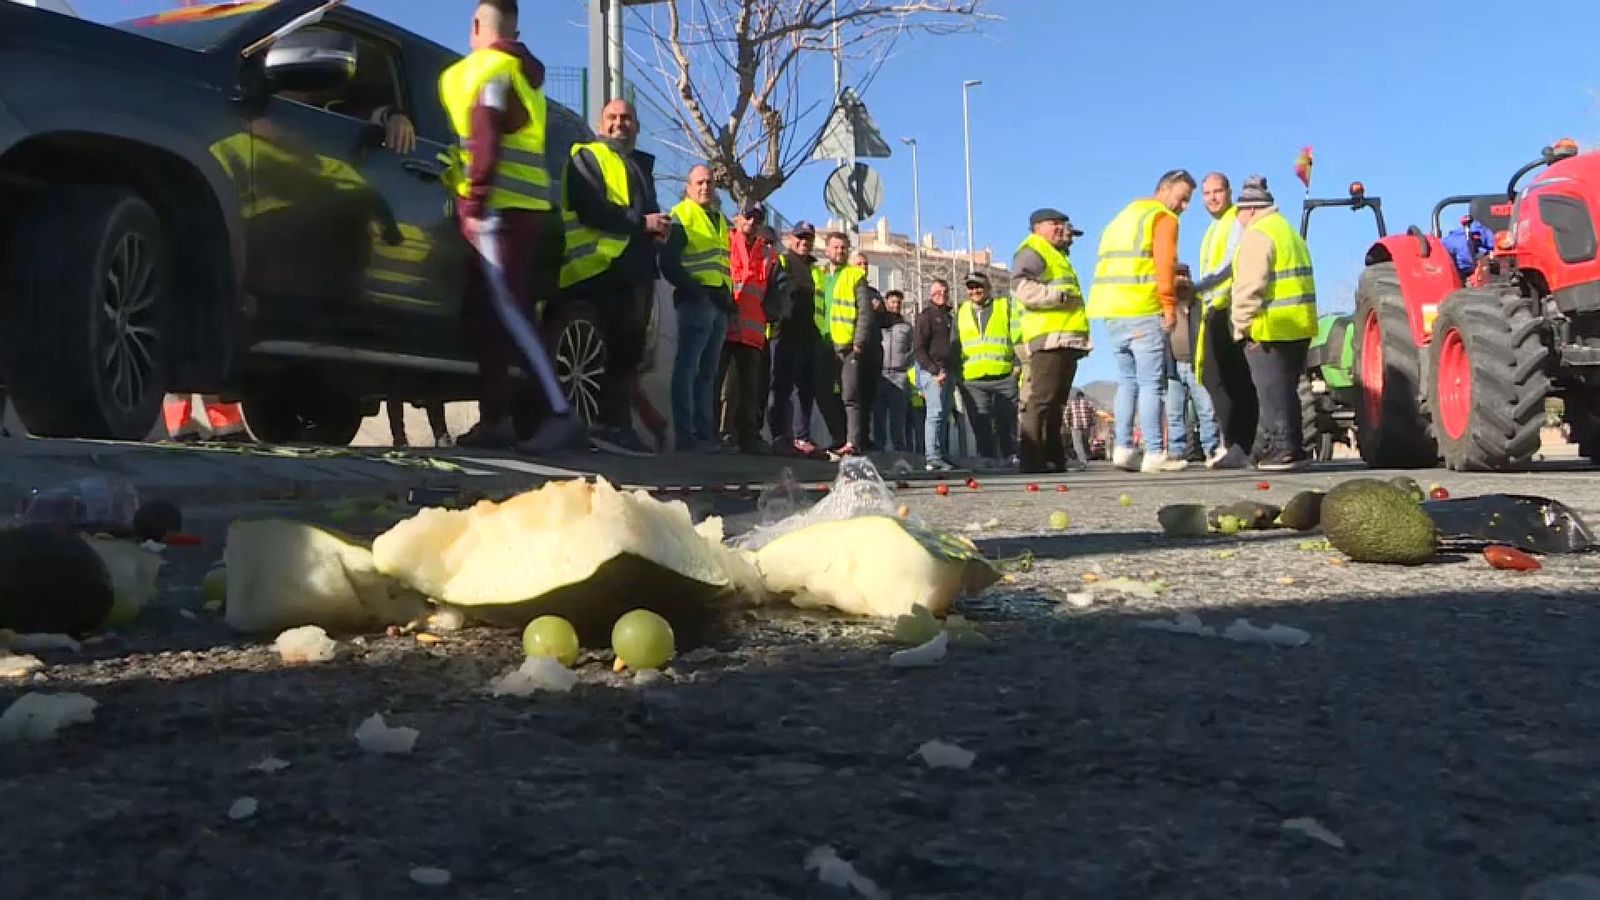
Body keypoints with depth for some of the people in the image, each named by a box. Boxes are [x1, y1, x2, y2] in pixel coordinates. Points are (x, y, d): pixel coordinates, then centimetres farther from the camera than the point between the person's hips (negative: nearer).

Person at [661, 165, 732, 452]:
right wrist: (692, 289, -16)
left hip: (720, 303, 8)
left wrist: (729, 295, 12)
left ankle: (705, 433, 12)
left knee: (707, 372, 9)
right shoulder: (682, 215, -1)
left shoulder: (721, 220, 23)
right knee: (688, 367, -9)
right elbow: (668, 262, -9)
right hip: (697, 301, -8)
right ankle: (685, 434, -10)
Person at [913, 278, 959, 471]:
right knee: (935, 413, -14)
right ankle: (933, 458, -18)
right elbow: (918, 348, -9)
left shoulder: (949, 317, 23)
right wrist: (935, 370, -17)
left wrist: (956, 371, 16)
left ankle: (943, 455, 10)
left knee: (944, 416, 8)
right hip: (932, 371, -8)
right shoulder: (926, 315, -2)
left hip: (948, 373, 8)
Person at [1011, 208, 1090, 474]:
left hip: (1067, 342, 11)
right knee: (1041, 400, -15)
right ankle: (1032, 460, -19)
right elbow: (1021, 287, -18)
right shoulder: (1031, 252, -1)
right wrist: (1059, 295, -20)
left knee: (1057, 403, 10)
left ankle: (1054, 458, 14)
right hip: (1048, 338, -11)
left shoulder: (1058, 255, 32)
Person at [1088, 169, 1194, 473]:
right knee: (1152, 383, -7)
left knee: (1127, 381, 11)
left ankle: (1123, 448, 4)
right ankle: (1154, 454, -10)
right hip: (1144, 311, -8)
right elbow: (1165, 265, -12)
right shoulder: (1163, 217, -1)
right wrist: (1170, 306, -7)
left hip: (1112, 311, 8)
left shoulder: (1123, 216, 25)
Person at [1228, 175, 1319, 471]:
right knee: (1286, 389, 15)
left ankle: (1281, 449, -5)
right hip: (1299, 325, 9)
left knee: (1272, 391, -5)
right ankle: (1293, 449, 19)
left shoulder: (1257, 235, -10)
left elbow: (1250, 286, -19)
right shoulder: (1289, 231, 22)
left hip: (1270, 328, -9)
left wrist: (1241, 323, -14)